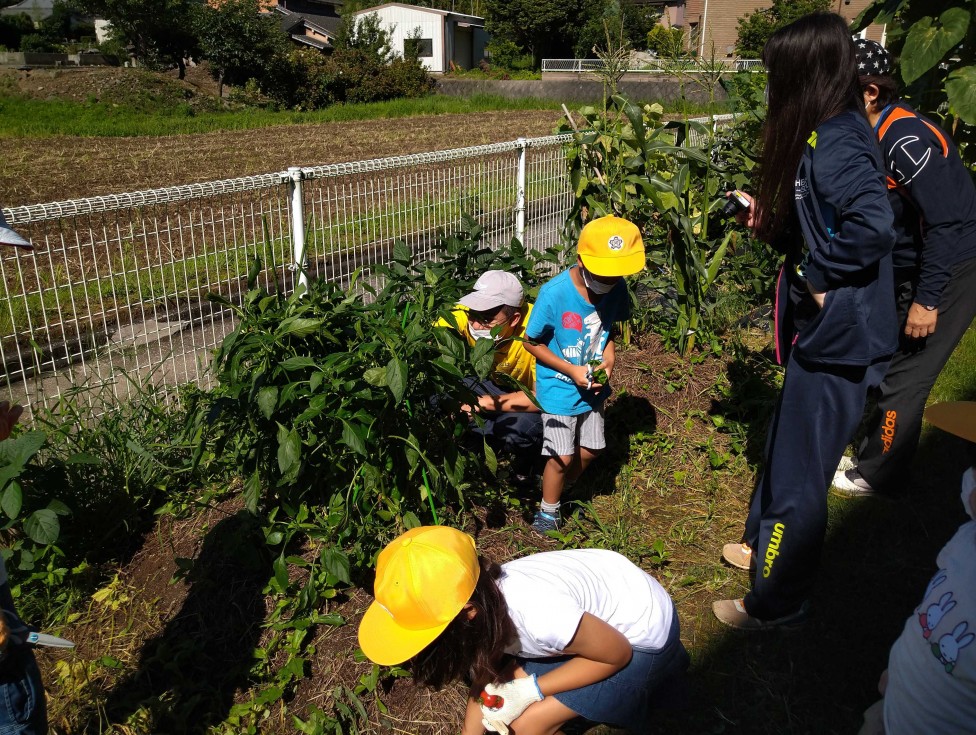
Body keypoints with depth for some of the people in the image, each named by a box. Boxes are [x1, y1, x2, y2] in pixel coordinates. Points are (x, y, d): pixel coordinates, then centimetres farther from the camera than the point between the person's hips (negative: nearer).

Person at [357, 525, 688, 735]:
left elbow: (618, 654, -20)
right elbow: (487, 679, 1)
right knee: (495, 680, -1)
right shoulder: (483, 598, -17)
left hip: (640, 634, -6)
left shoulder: (538, 615, -39)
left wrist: (530, 690, -19)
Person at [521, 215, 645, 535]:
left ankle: (559, 495, 42)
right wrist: (571, 370, -22)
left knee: (589, 450, 16)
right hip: (559, 388, -5)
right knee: (563, 456, 2)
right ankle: (547, 510, 27)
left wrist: (609, 359, -12)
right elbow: (532, 343, -16)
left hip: (592, 387, 5)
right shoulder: (555, 294, -27)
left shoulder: (617, 289, -12)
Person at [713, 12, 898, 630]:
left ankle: (778, 605, 22)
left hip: (839, 336, -10)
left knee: (800, 473, 4)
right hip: (819, 326, 10)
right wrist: (770, 223, 7)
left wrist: (818, 275, -21)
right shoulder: (821, 137, 9)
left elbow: (874, 226, -34)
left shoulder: (837, 144, -21)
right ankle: (765, 544, 46)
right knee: (786, 444, 24)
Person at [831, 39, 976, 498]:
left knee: (903, 378, -2)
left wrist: (926, 300, -24)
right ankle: (870, 450, 33)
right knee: (884, 364, 17)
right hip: (909, 270, 9)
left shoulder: (904, 138, -24)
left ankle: (877, 477, 14)